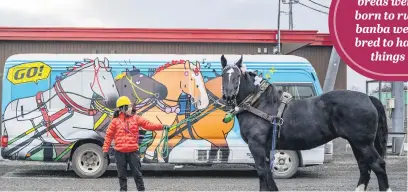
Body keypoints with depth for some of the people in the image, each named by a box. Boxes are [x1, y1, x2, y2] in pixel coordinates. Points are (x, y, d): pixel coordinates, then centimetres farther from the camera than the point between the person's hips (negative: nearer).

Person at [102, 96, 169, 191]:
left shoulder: (136, 118, 6)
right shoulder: (115, 121, 2)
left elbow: (148, 124, -1)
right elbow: (109, 135, 4)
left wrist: (161, 126, -12)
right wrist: (105, 150, 1)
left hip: (133, 151, 0)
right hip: (120, 152, 0)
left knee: (137, 173, 2)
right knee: (122, 174, 7)